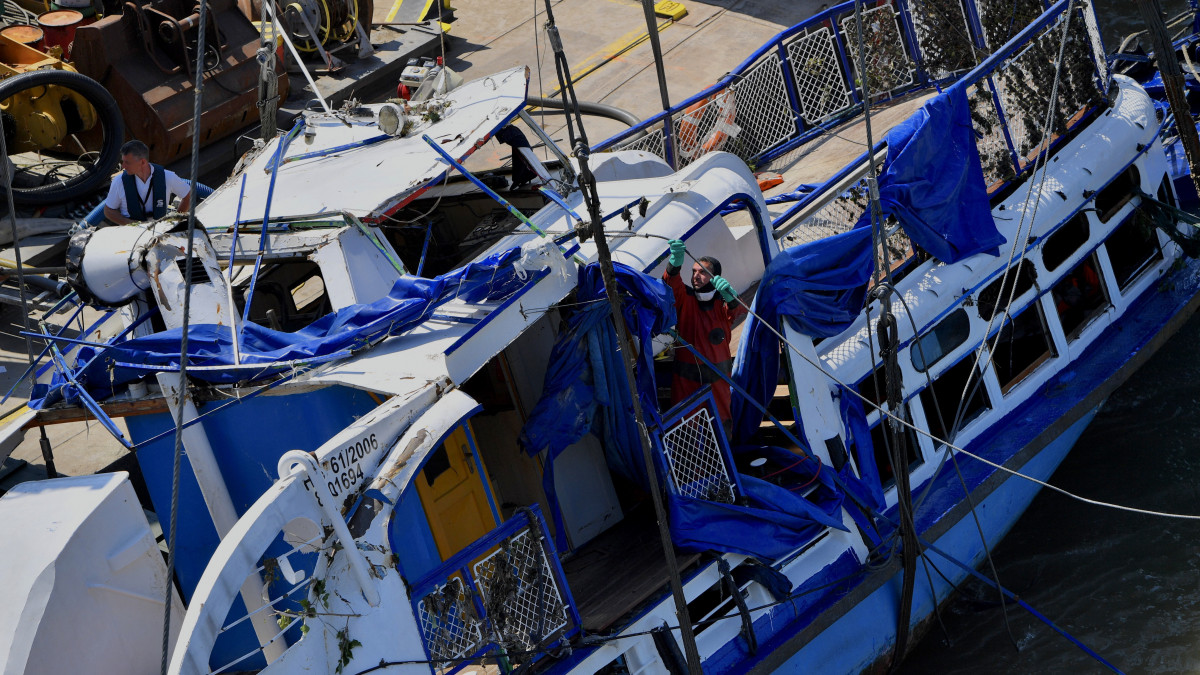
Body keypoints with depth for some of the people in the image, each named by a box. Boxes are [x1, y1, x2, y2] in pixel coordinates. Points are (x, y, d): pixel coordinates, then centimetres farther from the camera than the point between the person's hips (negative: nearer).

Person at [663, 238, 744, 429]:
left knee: (720, 420, 7)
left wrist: (729, 295, -49)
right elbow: (672, 283, -24)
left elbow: (737, 309, -25)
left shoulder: (722, 302, -3)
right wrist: (675, 262, -46)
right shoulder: (685, 297, -4)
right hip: (686, 376, 0)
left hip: (718, 376, 1)